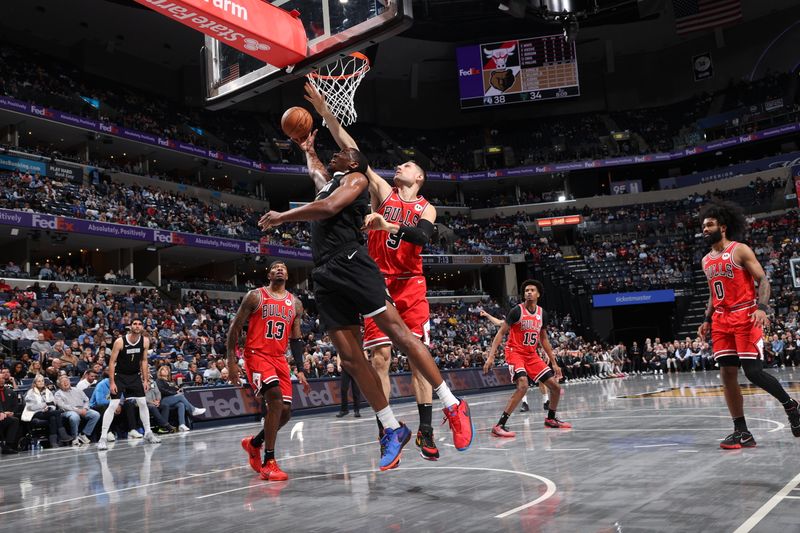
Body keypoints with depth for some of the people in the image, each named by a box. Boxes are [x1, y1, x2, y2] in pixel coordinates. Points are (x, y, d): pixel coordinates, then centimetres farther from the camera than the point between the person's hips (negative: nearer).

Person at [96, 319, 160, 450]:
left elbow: (144, 361, 3)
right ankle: (103, 438, -9)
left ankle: (148, 433, 18)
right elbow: (112, 362, -15)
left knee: (143, 403, 5)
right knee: (113, 406, -11)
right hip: (120, 376, -4)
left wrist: (145, 380, 0)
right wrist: (112, 382, -19)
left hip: (135, 376, 4)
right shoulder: (120, 341, -19)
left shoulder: (145, 341, -7)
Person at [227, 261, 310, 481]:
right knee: (275, 397, -27)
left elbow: (296, 339, 15)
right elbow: (235, 327, -1)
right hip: (256, 355, -6)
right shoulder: (255, 296, -1)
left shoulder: (295, 303, 12)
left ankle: (254, 443, 30)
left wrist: (300, 370, 9)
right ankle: (269, 462, -21)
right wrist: (231, 361, -8)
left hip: (279, 358, 6)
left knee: (285, 411, 0)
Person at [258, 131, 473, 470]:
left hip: (350, 263, -8)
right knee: (350, 359, 0)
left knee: (397, 331, -14)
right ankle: (392, 430, 6)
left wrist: (282, 217, -5)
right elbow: (315, 171, 57)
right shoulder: (328, 182, 31)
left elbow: (328, 207, -12)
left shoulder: (356, 178, 7)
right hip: (325, 275, 8)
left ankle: (452, 407, -10)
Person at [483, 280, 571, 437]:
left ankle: (550, 419, 31)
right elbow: (501, 333, -11)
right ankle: (499, 426, -27)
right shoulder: (517, 311, -12)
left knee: (556, 387, 6)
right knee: (523, 385, -30)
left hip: (532, 355, 7)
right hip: (515, 353, -7)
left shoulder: (542, 314, 6)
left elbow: (544, 339, 17)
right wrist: (491, 356, -20)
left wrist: (554, 363, 16)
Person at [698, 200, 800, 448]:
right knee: (727, 374, -1)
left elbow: (763, 280, -8)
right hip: (722, 320, 6)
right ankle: (741, 432, 3)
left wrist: (762, 307, -24)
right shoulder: (706, 261, 16)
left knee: (753, 372, -11)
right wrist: (707, 320, 12)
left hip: (746, 316, -6)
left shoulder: (740, 250, -3)